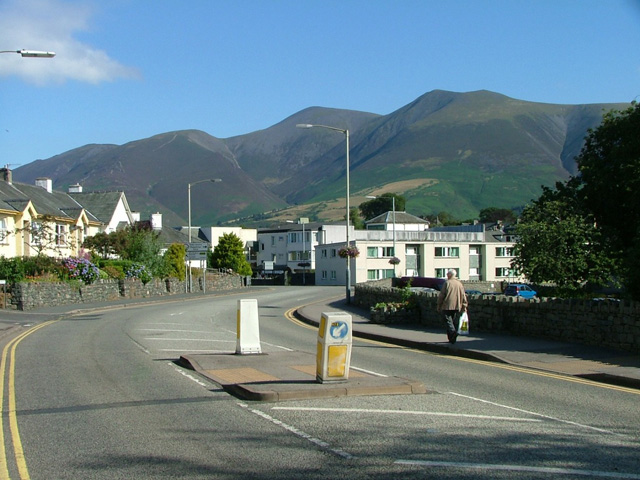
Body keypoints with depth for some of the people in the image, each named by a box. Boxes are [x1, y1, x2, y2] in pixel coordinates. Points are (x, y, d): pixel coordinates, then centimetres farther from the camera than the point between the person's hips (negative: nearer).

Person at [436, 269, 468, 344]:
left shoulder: (447, 283, -3)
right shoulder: (460, 283, 11)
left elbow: (441, 295, -4)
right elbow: (463, 295, 9)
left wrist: (439, 305, 4)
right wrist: (464, 306, 11)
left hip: (447, 306, -4)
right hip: (457, 306, 5)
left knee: (448, 321, -5)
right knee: (455, 322, 9)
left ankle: (453, 331, -31)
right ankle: (452, 339, 12)